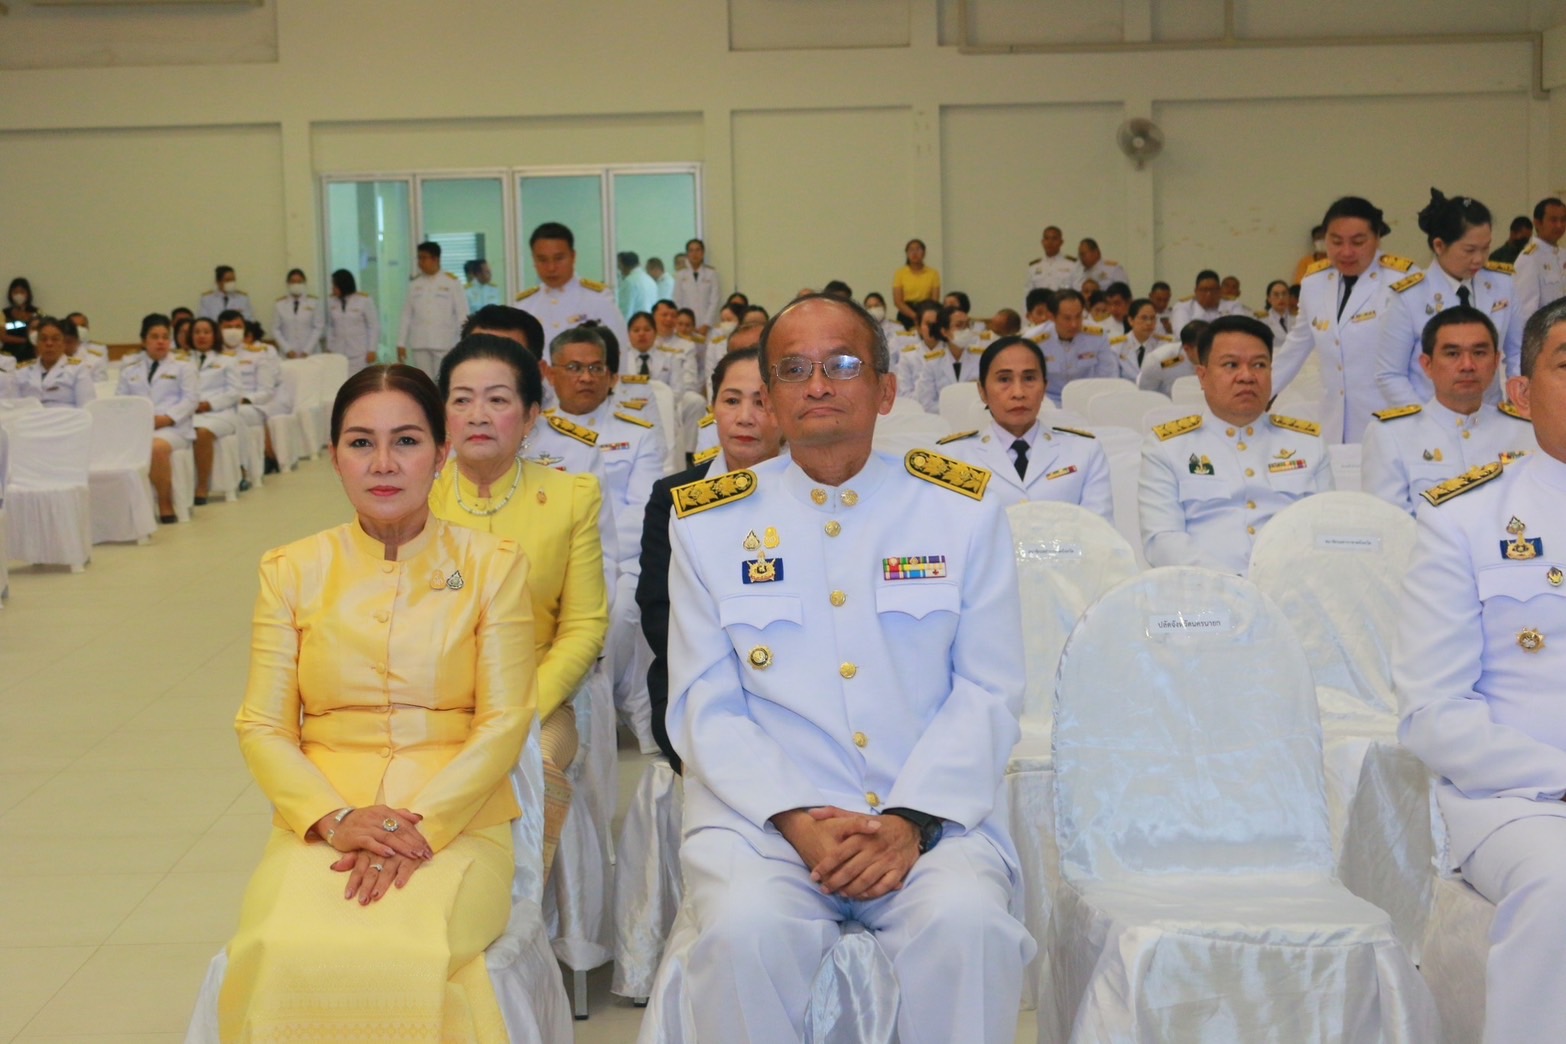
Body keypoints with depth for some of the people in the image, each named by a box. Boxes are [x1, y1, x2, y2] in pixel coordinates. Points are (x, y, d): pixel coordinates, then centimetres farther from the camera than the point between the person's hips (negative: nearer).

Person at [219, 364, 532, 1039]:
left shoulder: (492, 565, 4)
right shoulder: (292, 571, 8)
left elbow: (504, 722, -1)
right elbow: (261, 726, 5)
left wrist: (422, 827, -15)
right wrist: (335, 818, -12)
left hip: (457, 818, -1)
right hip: (323, 819, 1)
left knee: (412, 956, -31)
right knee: (284, 956, -29)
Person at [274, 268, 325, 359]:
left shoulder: (314, 301, 2)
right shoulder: (280, 303, 5)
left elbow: (319, 327, 0)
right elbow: (276, 329, 5)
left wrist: (307, 351, -8)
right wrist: (287, 350, -6)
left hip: (310, 354, -1)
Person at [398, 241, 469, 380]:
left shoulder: (451, 283, 0)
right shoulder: (414, 284, 9)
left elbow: (462, 314, -1)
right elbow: (407, 315, 11)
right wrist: (401, 343, 8)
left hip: (444, 343, -3)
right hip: (420, 344, 3)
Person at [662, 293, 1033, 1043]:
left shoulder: (963, 510, 8)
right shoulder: (709, 521, 8)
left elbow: (988, 692, 3)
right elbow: (705, 707, 3)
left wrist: (910, 821, -12)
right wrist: (796, 820, -13)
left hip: (933, 816, 0)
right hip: (762, 812, 0)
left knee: (966, 923, -30)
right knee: (746, 929, -30)